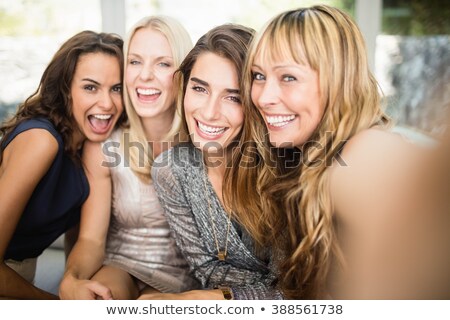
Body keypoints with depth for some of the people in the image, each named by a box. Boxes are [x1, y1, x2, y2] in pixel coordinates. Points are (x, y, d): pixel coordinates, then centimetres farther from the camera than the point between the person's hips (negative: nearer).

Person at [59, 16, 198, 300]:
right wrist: (72, 280, -29)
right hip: (120, 265, 0)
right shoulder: (103, 145, -9)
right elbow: (91, 238, -8)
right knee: (93, 296, -31)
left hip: (187, 274, 1)